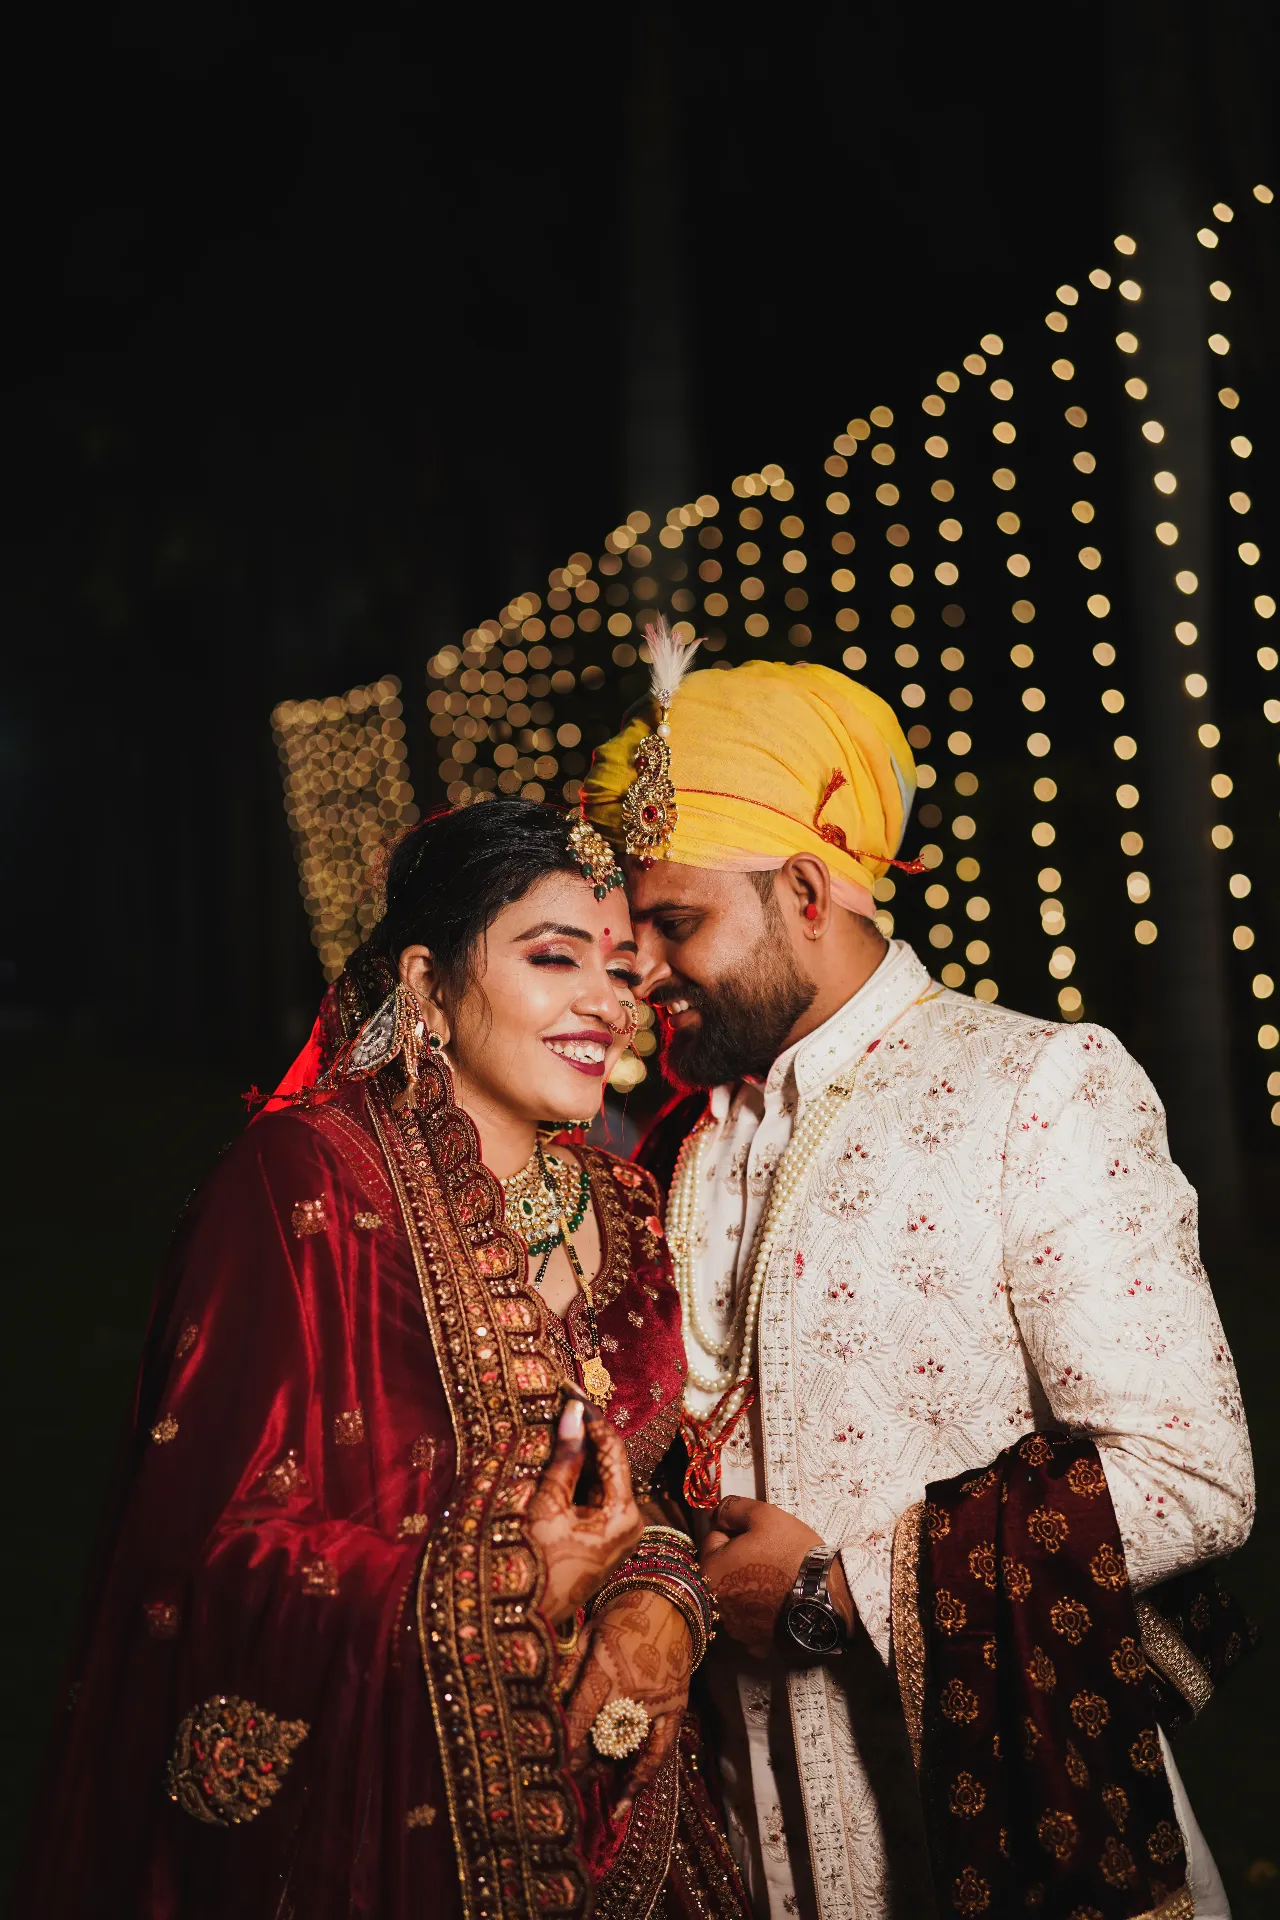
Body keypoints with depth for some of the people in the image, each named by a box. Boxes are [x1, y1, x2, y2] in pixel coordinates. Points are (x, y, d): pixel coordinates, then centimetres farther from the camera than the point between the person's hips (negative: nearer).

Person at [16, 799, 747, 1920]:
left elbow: (654, 1488, 12)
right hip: (365, 1800, -6)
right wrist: (508, 1596, -23)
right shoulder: (306, 1183, -14)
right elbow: (218, 1540, -17)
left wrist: (661, 1599, -10)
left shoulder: (622, 1215, 6)